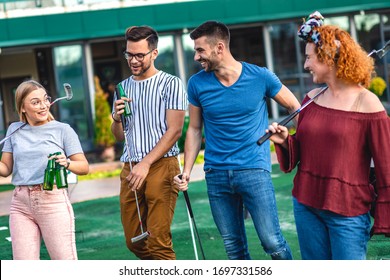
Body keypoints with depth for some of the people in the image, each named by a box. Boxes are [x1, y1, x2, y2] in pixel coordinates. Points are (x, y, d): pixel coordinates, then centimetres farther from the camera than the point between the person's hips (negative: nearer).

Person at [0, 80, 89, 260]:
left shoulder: (62, 130, 3)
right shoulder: (15, 130, 13)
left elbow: (84, 167, -1)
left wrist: (67, 163, -22)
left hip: (53, 201, -3)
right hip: (21, 204, 3)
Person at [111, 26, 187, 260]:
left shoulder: (170, 84, -1)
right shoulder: (124, 87, 18)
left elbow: (175, 130, -9)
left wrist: (146, 164, -16)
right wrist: (117, 118, -1)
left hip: (161, 165, -6)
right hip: (130, 169, 6)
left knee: (158, 241, -12)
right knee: (134, 242, 7)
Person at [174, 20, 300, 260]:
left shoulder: (260, 76, -5)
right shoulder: (198, 84, 2)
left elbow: (295, 108, 6)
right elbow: (195, 129, 11)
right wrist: (187, 171, 1)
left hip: (254, 169, -3)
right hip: (216, 175, 3)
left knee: (272, 242, -6)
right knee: (234, 248, 9)